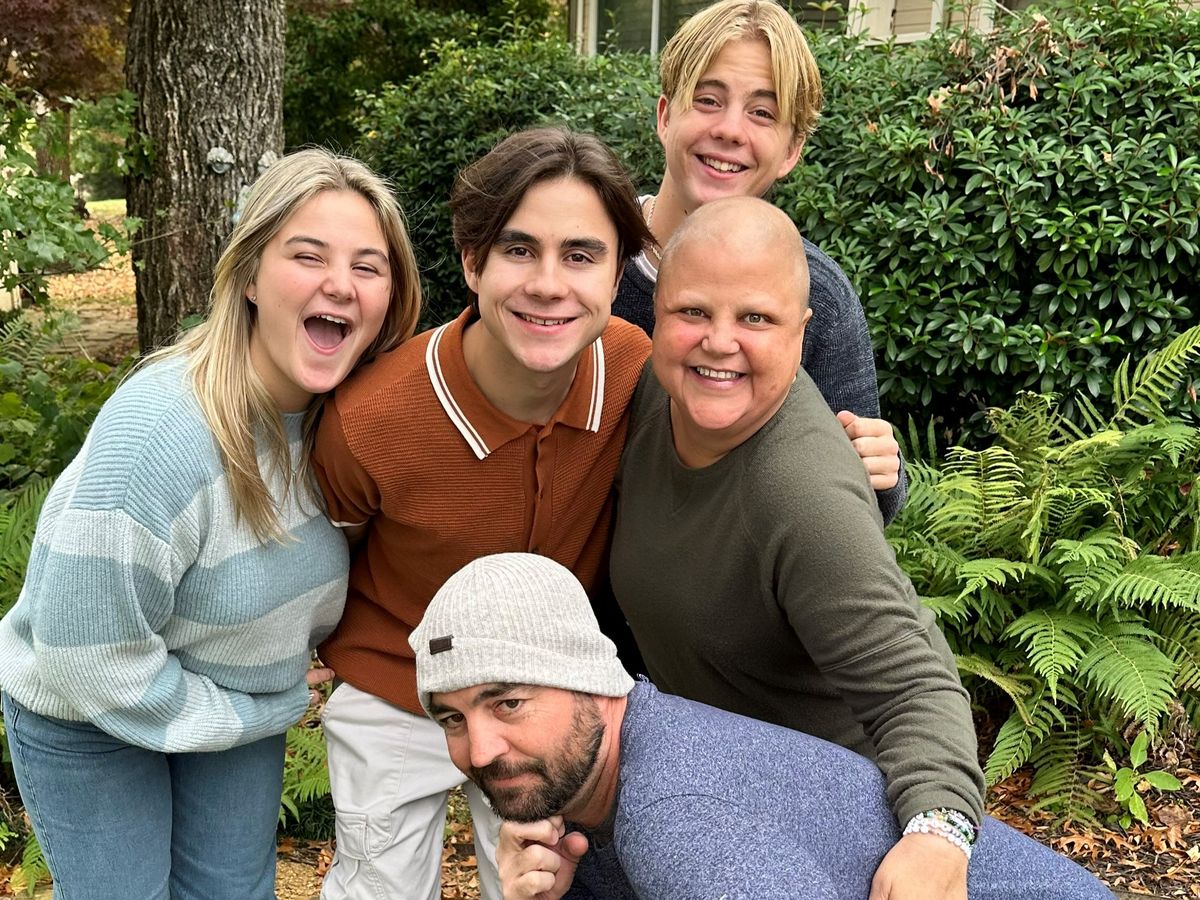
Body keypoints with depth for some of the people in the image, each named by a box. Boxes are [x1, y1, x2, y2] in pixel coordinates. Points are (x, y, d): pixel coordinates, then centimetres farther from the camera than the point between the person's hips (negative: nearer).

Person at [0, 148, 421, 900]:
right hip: (89, 720, -5)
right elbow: (89, 661, -29)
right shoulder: (157, 435, -36)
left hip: (242, 692, 5)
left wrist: (281, 683, -8)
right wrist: (263, 711, -17)